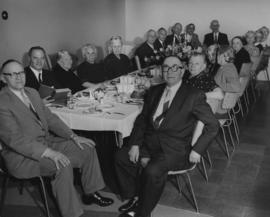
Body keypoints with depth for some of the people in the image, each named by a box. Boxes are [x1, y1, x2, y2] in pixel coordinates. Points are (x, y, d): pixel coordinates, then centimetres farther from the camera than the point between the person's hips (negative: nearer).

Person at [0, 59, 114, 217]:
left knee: (87, 149, 0)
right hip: (21, 156, -8)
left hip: (47, 141, 9)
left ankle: (90, 193, 17)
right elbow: (15, 139, -24)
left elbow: (50, 118, 12)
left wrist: (73, 137, 0)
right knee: (62, 165, -32)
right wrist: (49, 153, -31)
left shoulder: (32, 92, 9)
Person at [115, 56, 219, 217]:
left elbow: (213, 126, -5)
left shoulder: (194, 96, -6)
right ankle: (134, 198, 8)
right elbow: (142, 119, 12)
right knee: (121, 157, -11)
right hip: (150, 142, 6)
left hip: (175, 149, -6)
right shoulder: (154, 91, 11)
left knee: (153, 171, -30)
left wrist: (197, 150, -13)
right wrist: (135, 144, -2)